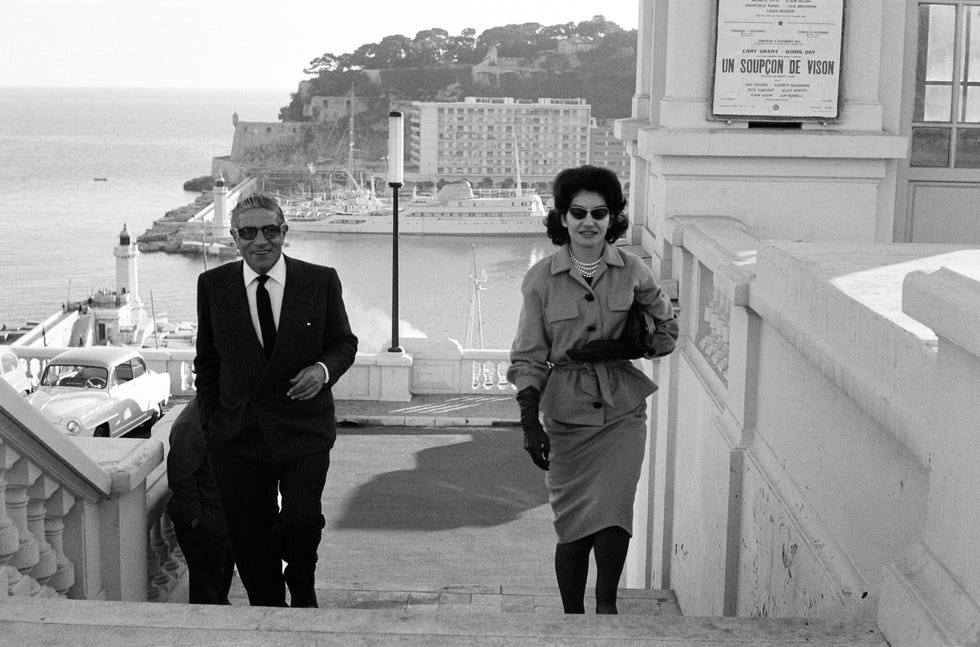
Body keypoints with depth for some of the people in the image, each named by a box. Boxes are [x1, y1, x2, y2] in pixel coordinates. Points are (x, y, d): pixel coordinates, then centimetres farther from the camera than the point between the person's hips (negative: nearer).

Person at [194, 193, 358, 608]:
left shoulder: (321, 281, -1)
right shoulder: (213, 285, 3)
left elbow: (345, 342, 8)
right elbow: (206, 360, 11)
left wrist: (324, 369, -13)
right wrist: (209, 421, 6)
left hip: (304, 431, -1)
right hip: (237, 434, 2)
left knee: (301, 522, -14)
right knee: (250, 539, 7)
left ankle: (302, 593, 18)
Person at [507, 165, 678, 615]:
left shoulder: (632, 271, 0)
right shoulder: (541, 278, -3)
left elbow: (667, 331, 10)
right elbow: (528, 357, 0)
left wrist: (619, 348, -7)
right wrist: (529, 423, -8)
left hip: (622, 412, 0)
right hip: (565, 413, 0)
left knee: (612, 513, -16)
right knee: (573, 528, 5)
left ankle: (606, 603, 7)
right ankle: (572, 619, 23)